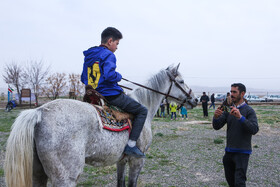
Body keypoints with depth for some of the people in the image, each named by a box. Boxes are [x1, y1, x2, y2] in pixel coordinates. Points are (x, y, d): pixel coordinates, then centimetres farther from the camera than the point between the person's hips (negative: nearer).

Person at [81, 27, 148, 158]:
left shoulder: (88, 56, 13)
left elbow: (83, 78, 17)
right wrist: (119, 76, -9)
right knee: (142, 111, 3)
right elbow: (109, 75, -29)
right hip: (112, 95, -9)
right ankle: (131, 145, -4)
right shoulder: (108, 55, -13)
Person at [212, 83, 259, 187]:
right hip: (229, 151, 6)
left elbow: (254, 130, -22)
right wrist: (216, 117, -20)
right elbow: (217, 127, 2)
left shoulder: (249, 110, -9)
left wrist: (240, 117, -34)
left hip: (242, 152, -5)